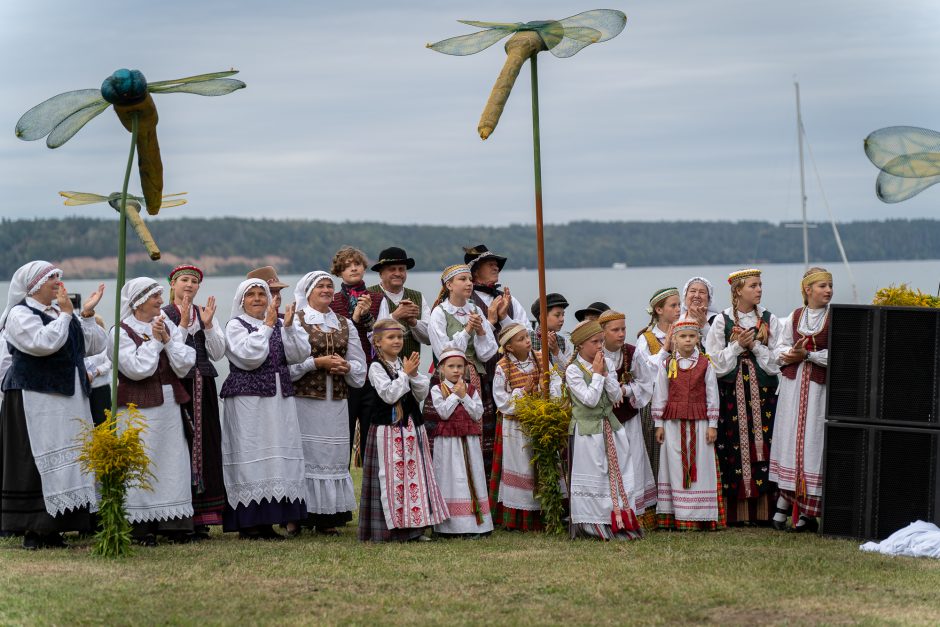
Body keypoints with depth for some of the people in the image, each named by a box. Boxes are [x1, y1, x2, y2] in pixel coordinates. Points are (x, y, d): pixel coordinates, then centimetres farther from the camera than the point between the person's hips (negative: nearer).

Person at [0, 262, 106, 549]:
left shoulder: (62, 313, 16)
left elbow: (97, 345, 11)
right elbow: (43, 343, -23)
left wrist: (86, 314, 0)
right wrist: (65, 315, -16)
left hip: (69, 401, 8)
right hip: (35, 403, -8)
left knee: (68, 463, 6)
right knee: (38, 462, -8)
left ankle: (52, 530, 11)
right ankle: (33, 530, -4)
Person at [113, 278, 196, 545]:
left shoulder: (168, 326, 11)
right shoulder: (122, 331, -4)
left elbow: (184, 365, 1)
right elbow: (137, 368, -16)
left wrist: (168, 339, -9)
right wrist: (154, 340, -10)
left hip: (169, 405, 5)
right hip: (139, 407, -5)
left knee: (173, 461, 4)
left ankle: (173, 524, 8)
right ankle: (141, 526, -2)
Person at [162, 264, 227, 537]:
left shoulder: (206, 314, 13)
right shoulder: (164, 315, -1)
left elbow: (218, 353, 6)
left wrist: (208, 325, -6)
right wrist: (183, 324, -17)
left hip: (203, 389, 5)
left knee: (205, 447, 3)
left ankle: (200, 518, 8)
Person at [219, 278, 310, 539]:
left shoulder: (280, 325, 14)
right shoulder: (235, 326, 0)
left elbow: (299, 354, 2)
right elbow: (251, 356, -16)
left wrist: (289, 326, -10)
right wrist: (267, 326, -11)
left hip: (280, 399, 6)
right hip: (247, 399, -5)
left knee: (278, 457, 3)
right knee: (251, 457, -7)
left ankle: (267, 521, 9)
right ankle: (249, 523, -3)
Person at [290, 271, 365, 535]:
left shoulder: (345, 325, 17)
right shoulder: (295, 322, 0)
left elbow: (359, 364, 15)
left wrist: (346, 366, -5)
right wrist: (318, 362, -14)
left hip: (336, 402, 5)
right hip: (304, 401, -5)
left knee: (334, 455, 2)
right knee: (305, 455, -7)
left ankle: (328, 518, 7)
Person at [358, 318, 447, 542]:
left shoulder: (405, 364, 11)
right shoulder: (376, 367, -7)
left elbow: (422, 394, 6)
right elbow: (389, 395, -17)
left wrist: (414, 375, -8)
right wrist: (405, 374, -12)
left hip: (411, 427, 6)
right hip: (387, 429, -6)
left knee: (414, 472, 7)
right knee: (391, 476, -6)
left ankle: (414, 525, 12)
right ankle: (391, 526, -1)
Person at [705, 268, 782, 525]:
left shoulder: (769, 320, 8)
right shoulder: (722, 321, 3)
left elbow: (776, 359, 3)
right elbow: (715, 362, -1)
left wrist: (755, 345, -10)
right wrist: (737, 346, -12)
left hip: (762, 394, 2)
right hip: (731, 394, -2)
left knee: (761, 445, -3)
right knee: (732, 448, -5)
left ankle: (761, 511, 1)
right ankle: (733, 511, -1)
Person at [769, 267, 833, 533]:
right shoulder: (794, 317, 12)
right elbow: (780, 351, 12)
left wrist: (807, 355, -12)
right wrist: (792, 353, -9)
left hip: (820, 388, -3)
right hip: (793, 386, 3)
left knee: (813, 442, -4)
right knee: (789, 441, 1)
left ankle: (807, 512, 0)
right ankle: (784, 503, 6)